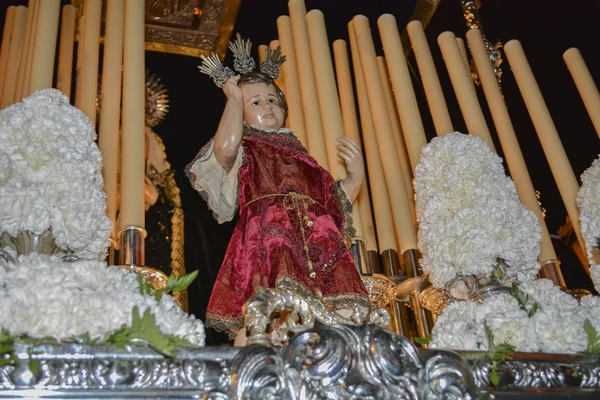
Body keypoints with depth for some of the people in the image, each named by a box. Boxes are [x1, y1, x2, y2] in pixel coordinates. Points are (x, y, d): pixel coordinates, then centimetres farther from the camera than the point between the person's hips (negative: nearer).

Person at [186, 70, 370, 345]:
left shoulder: (302, 157, 32)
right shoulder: (242, 152, 21)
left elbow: (333, 207, 30)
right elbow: (225, 145, -6)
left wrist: (355, 178, 13)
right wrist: (234, 97, 11)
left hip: (321, 247, 4)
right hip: (265, 241, -4)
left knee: (346, 319, -18)